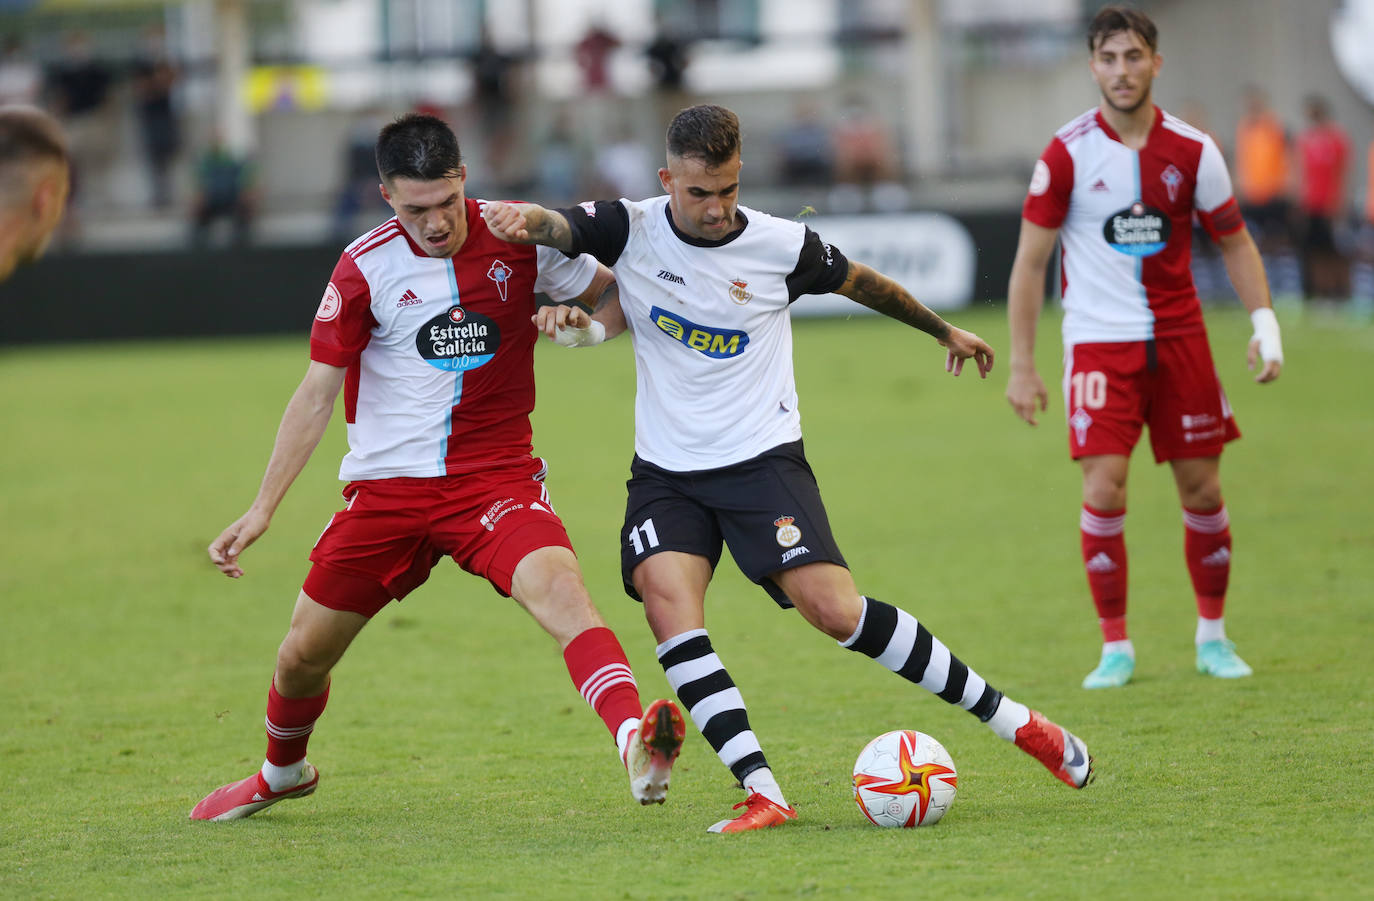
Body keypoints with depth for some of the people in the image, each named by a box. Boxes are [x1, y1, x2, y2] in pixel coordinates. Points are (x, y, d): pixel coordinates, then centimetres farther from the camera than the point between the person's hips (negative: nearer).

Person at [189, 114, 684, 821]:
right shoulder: (365, 268, -6)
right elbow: (316, 393, -1)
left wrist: (577, 317, -17)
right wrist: (262, 509, -5)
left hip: (496, 480, -1)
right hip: (387, 489, 1)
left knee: (559, 589, -31)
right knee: (303, 656, 8)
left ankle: (635, 743, -50)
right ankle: (283, 774, 40)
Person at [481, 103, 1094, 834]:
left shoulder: (780, 246, -5)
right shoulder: (633, 230, -3)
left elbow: (858, 281, 13)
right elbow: (558, 229, -19)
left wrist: (944, 331, 27)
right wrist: (522, 218, -44)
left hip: (762, 459, -2)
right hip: (667, 473, 2)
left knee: (836, 610, -17)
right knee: (668, 607, -23)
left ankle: (1009, 719, -3)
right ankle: (762, 793, -25)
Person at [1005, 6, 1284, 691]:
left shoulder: (1191, 151, -1)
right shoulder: (1066, 155, -7)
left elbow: (1234, 241, 11)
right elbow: (1030, 261, -2)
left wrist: (1264, 322, -3)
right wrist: (1021, 367, -5)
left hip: (1179, 337, 2)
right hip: (1098, 342, -2)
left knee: (1202, 489, 4)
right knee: (1103, 489, -12)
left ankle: (1212, 634, 21)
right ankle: (1115, 648, -1)